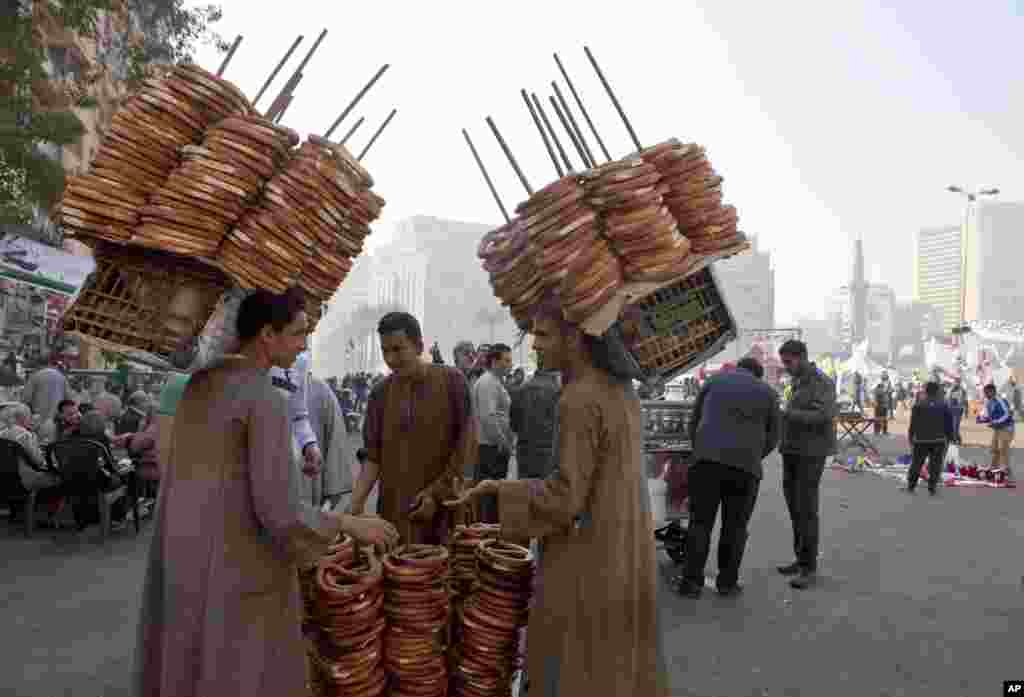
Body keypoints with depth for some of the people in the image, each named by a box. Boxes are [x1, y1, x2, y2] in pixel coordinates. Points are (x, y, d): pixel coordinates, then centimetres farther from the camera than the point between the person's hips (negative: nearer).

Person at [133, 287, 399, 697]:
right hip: (240, 566, -8)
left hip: (183, 554, 8)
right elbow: (278, 511, -24)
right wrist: (349, 524, -12)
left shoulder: (200, 384, 6)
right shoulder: (268, 400, -21)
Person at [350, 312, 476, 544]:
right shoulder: (381, 392, 1)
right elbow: (373, 457, 2)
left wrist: (437, 492, -8)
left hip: (445, 506, -2)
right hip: (394, 509, 2)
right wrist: (356, 504, -10)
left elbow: (467, 444, -4)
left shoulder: (451, 381, -5)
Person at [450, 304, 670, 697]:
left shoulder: (580, 401, -23)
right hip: (624, 553, 9)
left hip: (590, 561, -8)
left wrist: (496, 488, -15)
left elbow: (565, 497, -23)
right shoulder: (619, 388, 4)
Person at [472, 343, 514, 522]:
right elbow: (488, 417, -22)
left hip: (498, 448, 10)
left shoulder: (497, 382, 17)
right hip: (491, 448, -10)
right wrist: (504, 444, -16)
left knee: (493, 495, 15)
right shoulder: (488, 382, -14)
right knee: (490, 494, -4)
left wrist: (508, 441, 15)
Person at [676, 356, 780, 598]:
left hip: (707, 460, 0)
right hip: (745, 466, 0)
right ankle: (727, 582, 15)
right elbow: (771, 438, 16)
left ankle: (692, 581, 3)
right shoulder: (767, 393, 15)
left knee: (700, 523, 6)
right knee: (735, 526, 13)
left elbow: (694, 424, 16)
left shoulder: (714, 381, 16)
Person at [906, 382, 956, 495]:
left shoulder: (918, 406, -4)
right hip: (938, 441, 0)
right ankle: (932, 487, 5)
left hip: (921, 440, 0)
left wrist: (911, 437, 8)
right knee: (935, 465, 6)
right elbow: (949, 424, 3)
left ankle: (911, 485, 14)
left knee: (916, 463, 9)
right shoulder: (944, 406, 0)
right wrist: (952, 437, 13)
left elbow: (913, 424, -2)